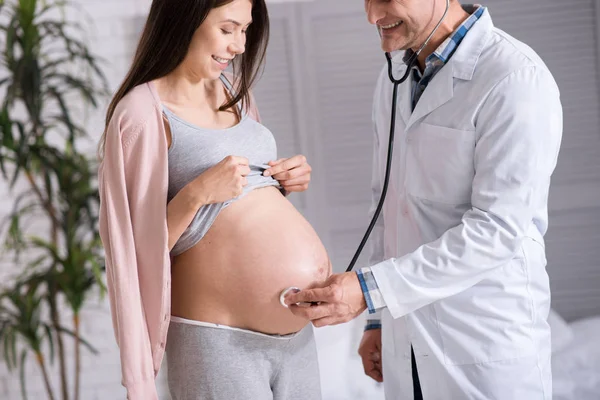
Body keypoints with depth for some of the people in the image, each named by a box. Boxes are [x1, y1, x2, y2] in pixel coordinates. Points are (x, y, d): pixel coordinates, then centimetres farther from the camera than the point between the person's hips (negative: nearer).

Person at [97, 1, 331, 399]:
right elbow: (138, 246, -10)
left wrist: (281, 182, 3)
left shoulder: (231, 88, 10)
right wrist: (197, 193, -23)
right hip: (219, 341, -6)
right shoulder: (145, 112, -10)